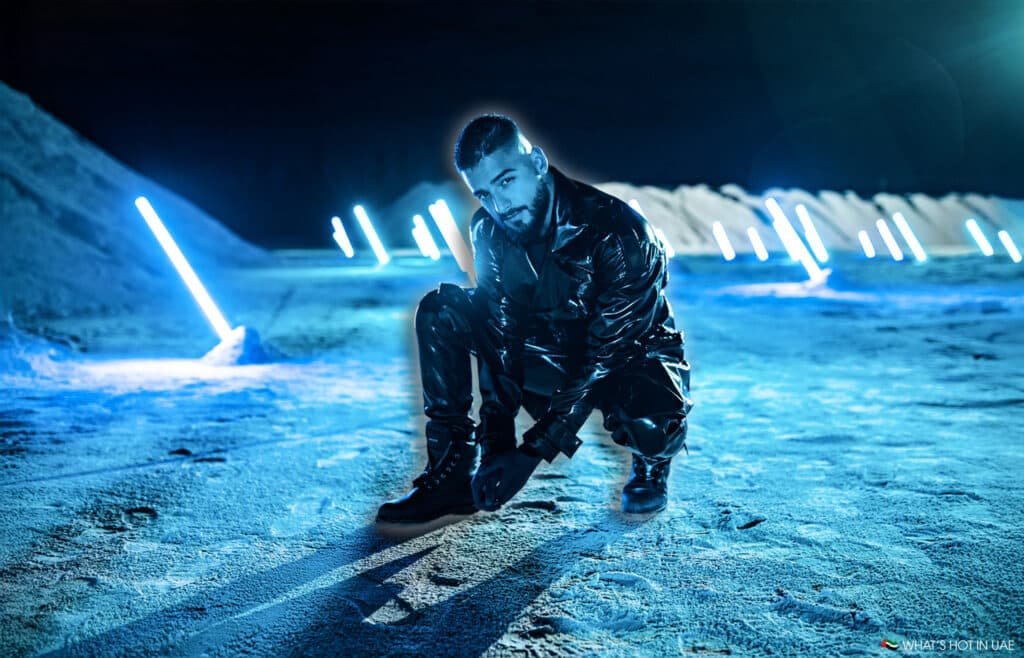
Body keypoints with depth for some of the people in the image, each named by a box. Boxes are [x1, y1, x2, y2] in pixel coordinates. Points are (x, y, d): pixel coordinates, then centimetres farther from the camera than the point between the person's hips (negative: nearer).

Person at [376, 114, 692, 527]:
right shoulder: (489, 231, -12)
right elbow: (500, 341, -14)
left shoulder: (618, 233, -29)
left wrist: (533, 452, -33)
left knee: (651, 426, -39)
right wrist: (496, 443, -24)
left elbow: (605, 356, -30)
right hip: (552, 354, 5)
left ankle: (652, 461, 1)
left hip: (632, 358, -4)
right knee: (439, 310, -15)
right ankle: (452, 473, -12)